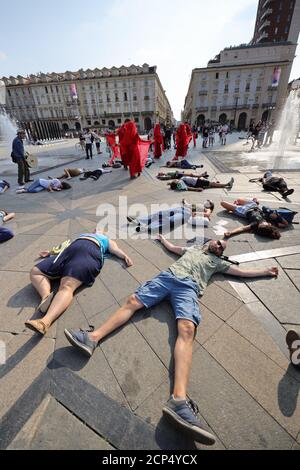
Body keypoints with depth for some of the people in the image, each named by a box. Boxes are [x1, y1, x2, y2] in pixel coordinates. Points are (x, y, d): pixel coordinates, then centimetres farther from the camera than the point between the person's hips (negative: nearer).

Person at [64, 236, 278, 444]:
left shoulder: (218, 262, 33)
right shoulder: (193, 248, 39)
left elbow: (242, 271, 35)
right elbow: (172, 247, 49)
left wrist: (266, 272, 41)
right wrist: (163, 238, 63)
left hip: (189, 287, -3)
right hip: (167, 276, 4)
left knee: (187, 330, -32)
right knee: (133, 301, -20)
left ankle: (179, 398, -47)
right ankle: (93, 337, -27)